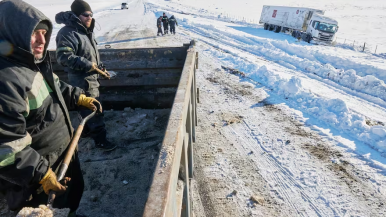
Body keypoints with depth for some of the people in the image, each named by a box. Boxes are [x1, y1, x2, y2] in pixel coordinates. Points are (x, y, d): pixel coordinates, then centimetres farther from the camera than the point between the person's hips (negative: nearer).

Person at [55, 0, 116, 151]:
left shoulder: (87, 31, 13)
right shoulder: (68, 33, -18)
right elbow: (63, 56, -26)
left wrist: (100, 67, 14)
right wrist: (87, 64, -25)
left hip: (91, 77, 10)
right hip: (82, 80, -10)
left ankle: (87, 130, 39)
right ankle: (100, 139, 5)